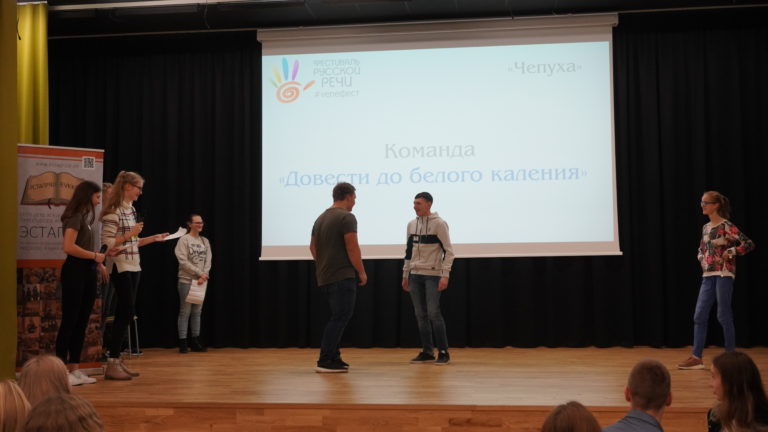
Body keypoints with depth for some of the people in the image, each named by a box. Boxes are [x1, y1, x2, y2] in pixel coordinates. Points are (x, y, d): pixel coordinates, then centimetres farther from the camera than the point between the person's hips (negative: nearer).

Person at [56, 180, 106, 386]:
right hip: (75, 271, -9)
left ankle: (75, 369, 15)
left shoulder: (86, 216, 16)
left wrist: (99, 264, 6)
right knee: (69, 321, -4)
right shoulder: (75, 216, -11)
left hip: (87, 272, 9)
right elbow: (69, 247, -22)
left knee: (82, 322, 10)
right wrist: (95, 256, -12)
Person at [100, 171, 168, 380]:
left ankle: (116, 359, 17)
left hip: (133, 267, 9)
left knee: (123, 313, 10)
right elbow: (107, 243, -18)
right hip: (121, 267, -9)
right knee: (126, 312, -8)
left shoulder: (130, 209, 13)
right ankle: (111, 365, -2)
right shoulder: (113, 211, -12)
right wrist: (130, 233, -18)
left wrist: (154, 238, 13)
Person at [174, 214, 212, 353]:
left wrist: (204, 276, -12)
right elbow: (183, 261, -12)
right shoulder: (184, 240, -4)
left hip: (201, 281, 5)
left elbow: (208, 260, 4)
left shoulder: (205, 241, 11)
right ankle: (182, 343, 4)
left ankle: (195, 342, 14)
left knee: (197, 312, 8)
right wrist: (199, 273, -14)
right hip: (186, 281, -5)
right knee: (185, 312, -2)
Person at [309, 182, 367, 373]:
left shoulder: (321, 218, 15)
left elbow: (312, 246, 20)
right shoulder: (346, 217, -12)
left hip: (325, 276, 9)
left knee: (339, 317, 17)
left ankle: (333, 358, 18)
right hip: (341, 276, -9)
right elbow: (352, 248, -16)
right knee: (340, 317, -6)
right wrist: (361, 272, -7)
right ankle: (325, 361, -7)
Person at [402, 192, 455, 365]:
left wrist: (445, 275, -17)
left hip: (433, 275, -6)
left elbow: (449, 251, -10)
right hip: (415, 275, 6)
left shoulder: (439, 223, -8)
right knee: (421, 315, 6)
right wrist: (405, 275, 16)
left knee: (433, 313, -9)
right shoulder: (411, 224, 10)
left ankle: (443, 352, 1)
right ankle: (427, 352, 13)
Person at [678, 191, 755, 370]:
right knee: (699, 315, 2)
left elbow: (749, 244, -14)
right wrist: (702, 259, 9)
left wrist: (730, 253, -14)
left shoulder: (727, 227, -10)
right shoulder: (706, 227, 12)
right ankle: (697, 357, 5)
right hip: (708, 275, 7)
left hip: (724, 274, -7)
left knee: (723, 315, -1)